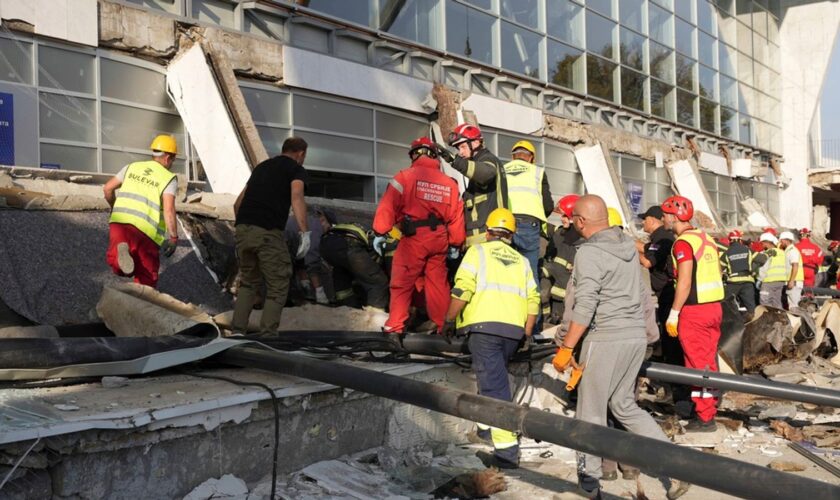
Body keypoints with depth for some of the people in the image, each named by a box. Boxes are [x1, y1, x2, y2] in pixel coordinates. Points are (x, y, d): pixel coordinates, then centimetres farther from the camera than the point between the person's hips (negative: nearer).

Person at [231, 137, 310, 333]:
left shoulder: (262, 166, 26)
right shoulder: (296, 169, 8)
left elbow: (238, 203, 29)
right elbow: (296, 197, -14)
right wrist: (305, 232, -20)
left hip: (242, 229, 6)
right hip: (268, 233, -6)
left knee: (249, 282, 22)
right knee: (277, 288, 5)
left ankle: (237, 331, 18)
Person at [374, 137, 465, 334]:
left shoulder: (405, 176, -2)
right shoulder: (449, 182, 12)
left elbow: (388, 205, -8)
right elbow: (456, 215, 12)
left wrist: (380, 233, -5)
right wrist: (455, 244, 19)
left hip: (414, 237, -4)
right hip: (439, 239, 4)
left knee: (402, 282, 2)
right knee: (438, 283, 12)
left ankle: (395, 326, 0)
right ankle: (442, 326, 18)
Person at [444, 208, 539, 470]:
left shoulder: (478, 251, 7)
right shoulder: (522, 260, 21)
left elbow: (462, 290, -6)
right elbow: (533, 299, 12)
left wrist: (449, 321, 4)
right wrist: (527, 332, 20)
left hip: (484, 325, -5)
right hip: (514, 330, 5)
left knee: (494, 385, -7)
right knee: (493, 377, 26)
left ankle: (507, 448, -12)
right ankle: (486, 424, 35)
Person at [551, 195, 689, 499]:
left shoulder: (589, 253, -14)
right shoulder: (629, 246, 9)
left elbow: (585, 307, -19)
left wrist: (566, 349, -15)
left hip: (606, 339, -8)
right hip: (636, 337, 8)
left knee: (591, 411, 5)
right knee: (625, 405, 18)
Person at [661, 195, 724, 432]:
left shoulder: (683, 243, -14)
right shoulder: (707, 238, 12)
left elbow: (684, 283, -19)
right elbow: (715, 276, 16)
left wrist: (673, 314, -15)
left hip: (694, 311, -8)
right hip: (714, 306, 8)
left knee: (698, 364, -1)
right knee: (709, 360, 15)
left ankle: (704, 418, 5)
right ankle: (710, 408, 25)